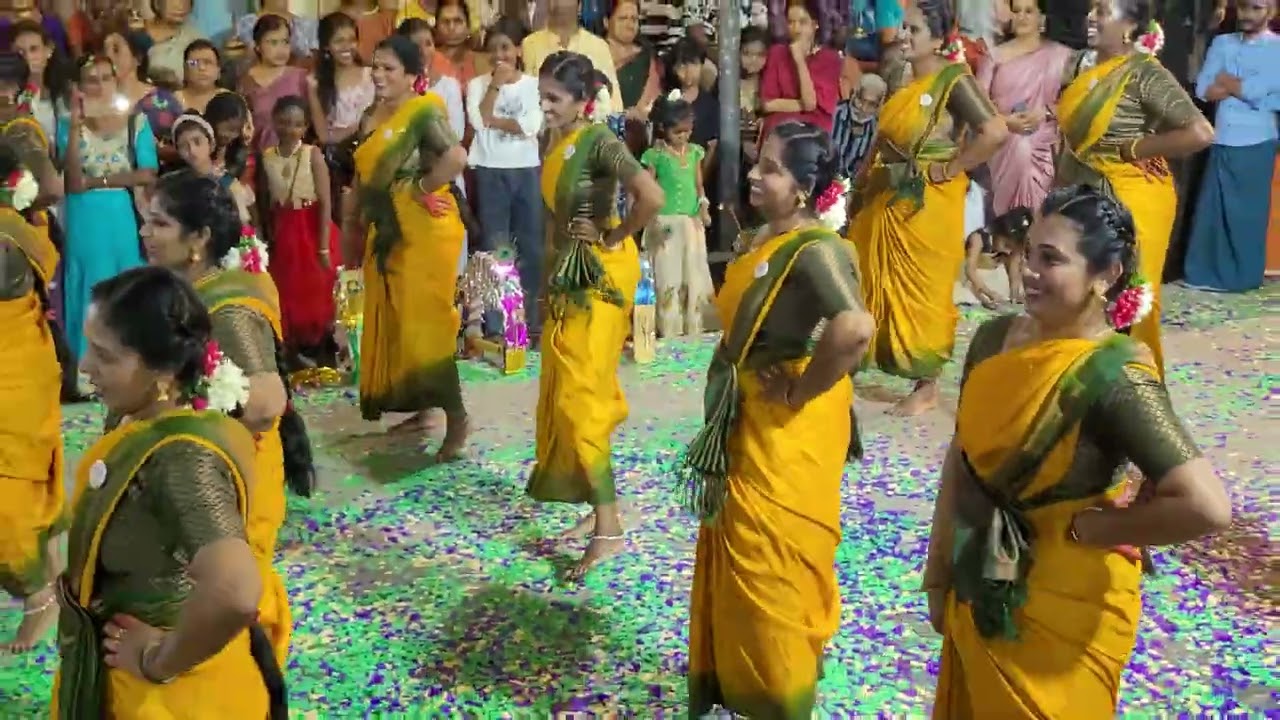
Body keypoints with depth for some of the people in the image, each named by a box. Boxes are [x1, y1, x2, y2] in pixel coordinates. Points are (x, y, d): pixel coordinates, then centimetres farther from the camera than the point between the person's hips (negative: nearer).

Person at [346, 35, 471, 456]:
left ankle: (456, 420, 0)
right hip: (385, 230, 9)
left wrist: (421, 189, -18)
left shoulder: (423, 111, -14)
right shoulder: (371, 116, 11)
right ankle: (421, 409, 24)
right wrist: (354, 223, 15)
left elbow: (456, 157, -30)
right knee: (393, 322, 12)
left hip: (423, 230, -9)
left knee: (425, 322, -8)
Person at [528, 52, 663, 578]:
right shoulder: (553, 141, 7)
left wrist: (614, 237, -18)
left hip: (600, 275, -9)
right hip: (567, 273, 9)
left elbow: (652, 197, -33)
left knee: (581, 396, -9)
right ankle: (599, 505, 23)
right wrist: (553, 266, 14)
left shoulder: (600, 142, -18)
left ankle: (609, 528, -2)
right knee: (564, 393, 12)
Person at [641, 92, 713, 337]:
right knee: (668, 279, -3)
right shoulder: (655, 155, -6)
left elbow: (699, 185, 13)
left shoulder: (694, 152, 7)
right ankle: (670, 335, 5)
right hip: (666, 224, -4)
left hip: (692, 224, 4)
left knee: (695, 278, 7)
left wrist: (704, 208, -4)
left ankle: (694, 332, 18)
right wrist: (653, 221, -14)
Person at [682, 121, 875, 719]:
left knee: (772, 568, 3)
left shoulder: (815, 250, -22)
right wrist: (732, 387, 11)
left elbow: (855, 329, -39)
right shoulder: (768, 239, 7)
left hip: (786, 432, -10)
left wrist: (798, 392, -26)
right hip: (747, 424, 10)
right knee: (739, 563, 20)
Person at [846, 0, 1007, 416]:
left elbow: (995, 132, -23)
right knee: (881, 287, 14)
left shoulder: (953, 80, -12)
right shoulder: (902, 82, 11)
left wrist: (946, 170, -17)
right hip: (887, 201, 7)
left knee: (922, 292, 2)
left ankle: (927, 387, 13)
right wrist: (866, 181, 8)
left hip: (927, 205, -7)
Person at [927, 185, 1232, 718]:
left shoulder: (1113, 375, -24)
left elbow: (1207, 506, -31)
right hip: (980, 588, 6)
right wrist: (938, 564, 7)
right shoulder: (994, 338, -5)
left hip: (1063, 604, -6)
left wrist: (1090, 528, -18)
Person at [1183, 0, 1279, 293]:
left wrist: (1225, 80, -3)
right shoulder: (1221, 43, 9)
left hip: (1255, 144, -4)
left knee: (1248, 211, 4)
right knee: (1210, 209, 6)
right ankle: (1205, 272, 14)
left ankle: (1244, 276, 13)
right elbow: (1202, 89, -2)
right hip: (1221, 142, 4)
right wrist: (1243, 88, -11)